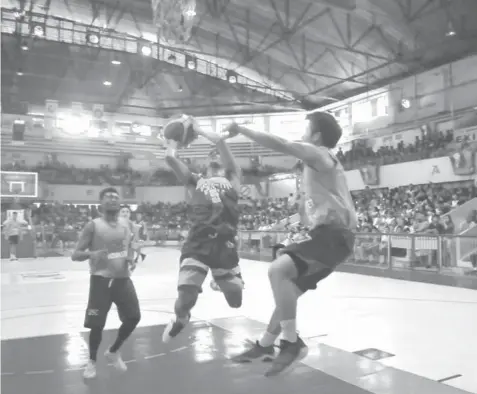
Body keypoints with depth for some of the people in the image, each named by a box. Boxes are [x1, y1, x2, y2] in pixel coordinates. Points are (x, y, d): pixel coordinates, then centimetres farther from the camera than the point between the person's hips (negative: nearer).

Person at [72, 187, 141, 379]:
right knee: (97, 323, -3)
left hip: (122, 277, 5)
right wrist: (92, 254, -30)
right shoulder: (93, 226, -9)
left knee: (134, 317, 5)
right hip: (101, 278, -5)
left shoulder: (125, 225, 6)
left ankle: (113, 352, 28)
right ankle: (92, 361, 24)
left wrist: (131, 258, -2)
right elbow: (75, 255, -9)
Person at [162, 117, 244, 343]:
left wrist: (198, 130, 14)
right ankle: (180, 320, 25)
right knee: (185, 301, -13)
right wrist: (174, 141, 22)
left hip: (225, 245, 0)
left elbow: (220, 141, 1)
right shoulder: (195, 182, 16)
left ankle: (221, 282, 46)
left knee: (237, 302, 9)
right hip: (197, 244, 0)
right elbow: (170, 158, 2)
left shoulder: (232, 179, 13)